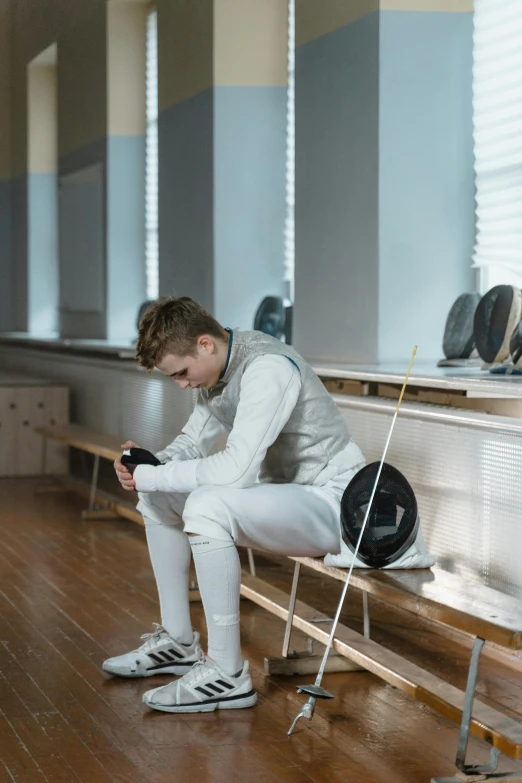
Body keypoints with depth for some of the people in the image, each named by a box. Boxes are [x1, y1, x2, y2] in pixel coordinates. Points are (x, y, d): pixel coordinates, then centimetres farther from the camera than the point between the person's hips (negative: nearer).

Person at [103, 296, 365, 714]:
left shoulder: (268, 368, -26)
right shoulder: (216, 370, 4)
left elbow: (236, 469, -35)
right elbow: (192, 443, 14)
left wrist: (151, 476, -24)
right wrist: (148, 466, -8)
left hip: (329, 502, -10)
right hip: (282, 494, 10)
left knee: (207, 505, -33)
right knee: (158, 496, 12)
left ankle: (228, 674, -25)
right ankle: (178, 641, 18)